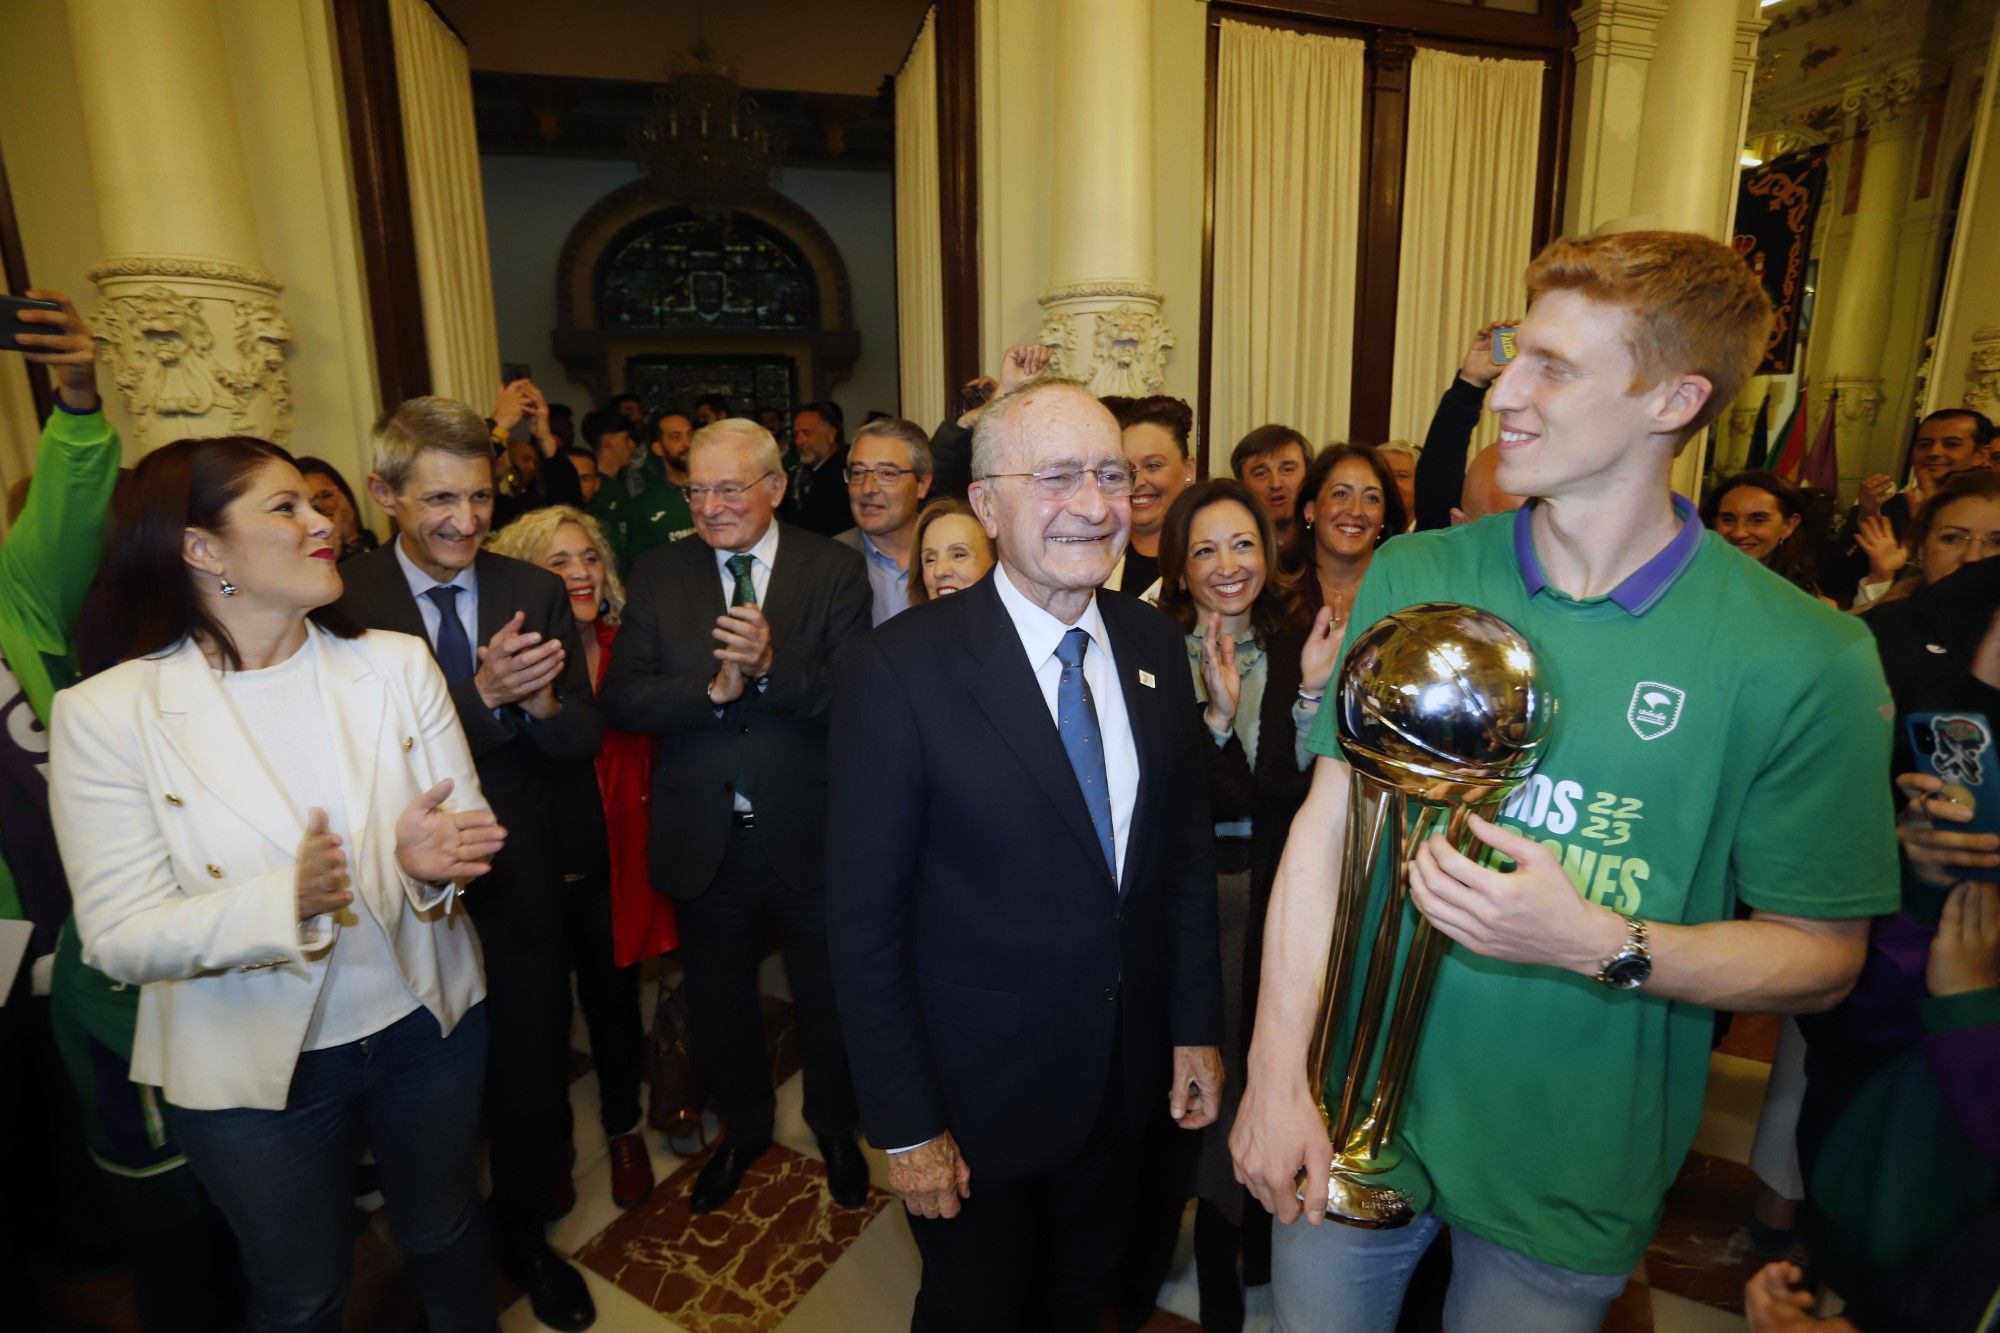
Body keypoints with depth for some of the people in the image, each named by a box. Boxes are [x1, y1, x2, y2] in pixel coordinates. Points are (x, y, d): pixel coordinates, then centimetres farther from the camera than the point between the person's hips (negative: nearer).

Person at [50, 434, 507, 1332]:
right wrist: (284, 902, -35)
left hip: (428, 1023, 3)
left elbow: (468, 821, -7)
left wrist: (428, 858, -30)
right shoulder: (107, 712, -15)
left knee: (447, 1237, 26)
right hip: (254, 1067, -2)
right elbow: (121, 937, -16)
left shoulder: (397, 662, -8)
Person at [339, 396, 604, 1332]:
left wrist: (540, 701, -28)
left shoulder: (536, 594, -6)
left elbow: (582, 744, -6)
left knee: (528, 1076, 19)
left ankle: (522, 1234, 47)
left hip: (521, 891, 2)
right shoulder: (342, 605, -13)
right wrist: (483, 696, -33)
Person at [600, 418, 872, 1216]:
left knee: (830, 1001, 18)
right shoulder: (658, 576, 0)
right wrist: (712, 687, -22)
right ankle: (744, 1127, 51)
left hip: (809, 836, -2)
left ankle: (834, 1127, 47)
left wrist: (772, 666, -31)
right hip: (704, 841, 3)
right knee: (717, 1005, 23)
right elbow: (622, 702, -7)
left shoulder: (835, 570, -8)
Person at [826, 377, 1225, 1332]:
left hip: (1128, 1079, 5)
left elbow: (1185, 851, 4)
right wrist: (905, 1125, -12)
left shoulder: (1154, 647, -4)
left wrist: (1197, 1026, 6)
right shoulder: (898, 670, -22)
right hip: (978, 1095, -4)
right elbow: (864, 921, -17)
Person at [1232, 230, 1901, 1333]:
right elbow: (1329, 820, -10)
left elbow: (1820, 957, -5)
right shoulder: (1410, 577, -7)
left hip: (1574, 1182, -1)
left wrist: (1601, 944, -25)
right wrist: (1277, 1073, -13)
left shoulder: (1804, 659, -12)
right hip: (1356, 1118, 2)